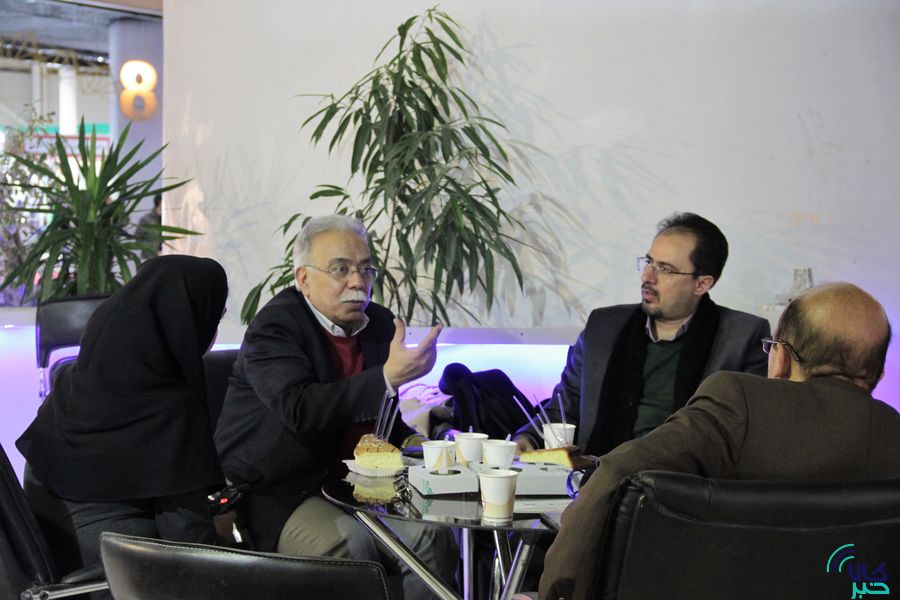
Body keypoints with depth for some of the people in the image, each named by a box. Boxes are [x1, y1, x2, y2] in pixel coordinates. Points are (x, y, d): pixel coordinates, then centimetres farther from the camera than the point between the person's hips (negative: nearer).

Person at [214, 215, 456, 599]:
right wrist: (389, 376, -34)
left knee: (432, 535, -16)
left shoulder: (379, 324, 10)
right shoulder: (274, 327, -12)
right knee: (348, 542, -31)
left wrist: (409, 442, 1)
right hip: (278, 495, -6)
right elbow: (302, 411, -30)